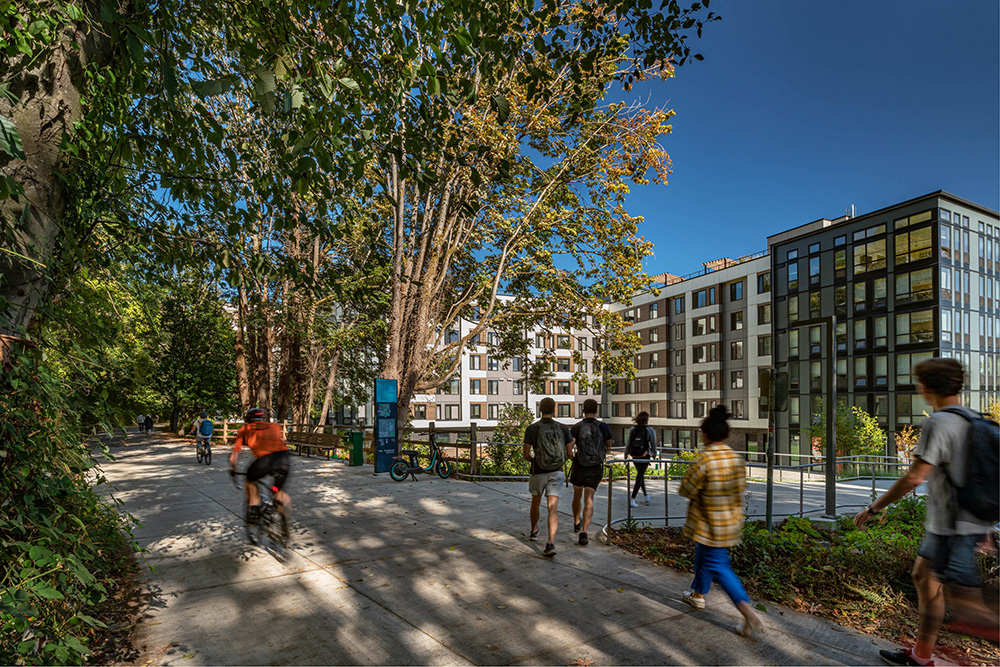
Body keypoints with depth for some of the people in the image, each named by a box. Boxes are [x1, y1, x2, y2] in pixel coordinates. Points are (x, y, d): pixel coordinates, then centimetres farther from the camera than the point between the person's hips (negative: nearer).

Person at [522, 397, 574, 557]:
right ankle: (551, 543, -19)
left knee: (535, 502, 23)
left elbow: (525, 454, -9)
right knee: (553, 508, -4)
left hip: (538, 473, 0)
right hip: (556, 473, 0)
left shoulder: (531, 429, -11)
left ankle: (534, 531, 44)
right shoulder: (563, 428, -4)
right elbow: (570, 453, 0)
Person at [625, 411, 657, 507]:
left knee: (641, 475, 23)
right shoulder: (650, 430, -10)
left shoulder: (632, 429, -2)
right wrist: (654, 455, 12)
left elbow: (628, 444, -1)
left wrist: (626, 455, 10)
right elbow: (653, 445, -5)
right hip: (645, 457, -3)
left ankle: (646, 495, 33)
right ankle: (632, 500, -3)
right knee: (639, 477, 1)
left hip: (635, 457, 4)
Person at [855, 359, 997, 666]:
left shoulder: (938, 423, -19)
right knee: (923, 576, 17)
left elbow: (914, 477, -22)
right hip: (968, 521, 10)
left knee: (962, 599, -3)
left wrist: (873, 508, -13)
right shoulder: (974, 420, 9)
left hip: (953, 526, -10)